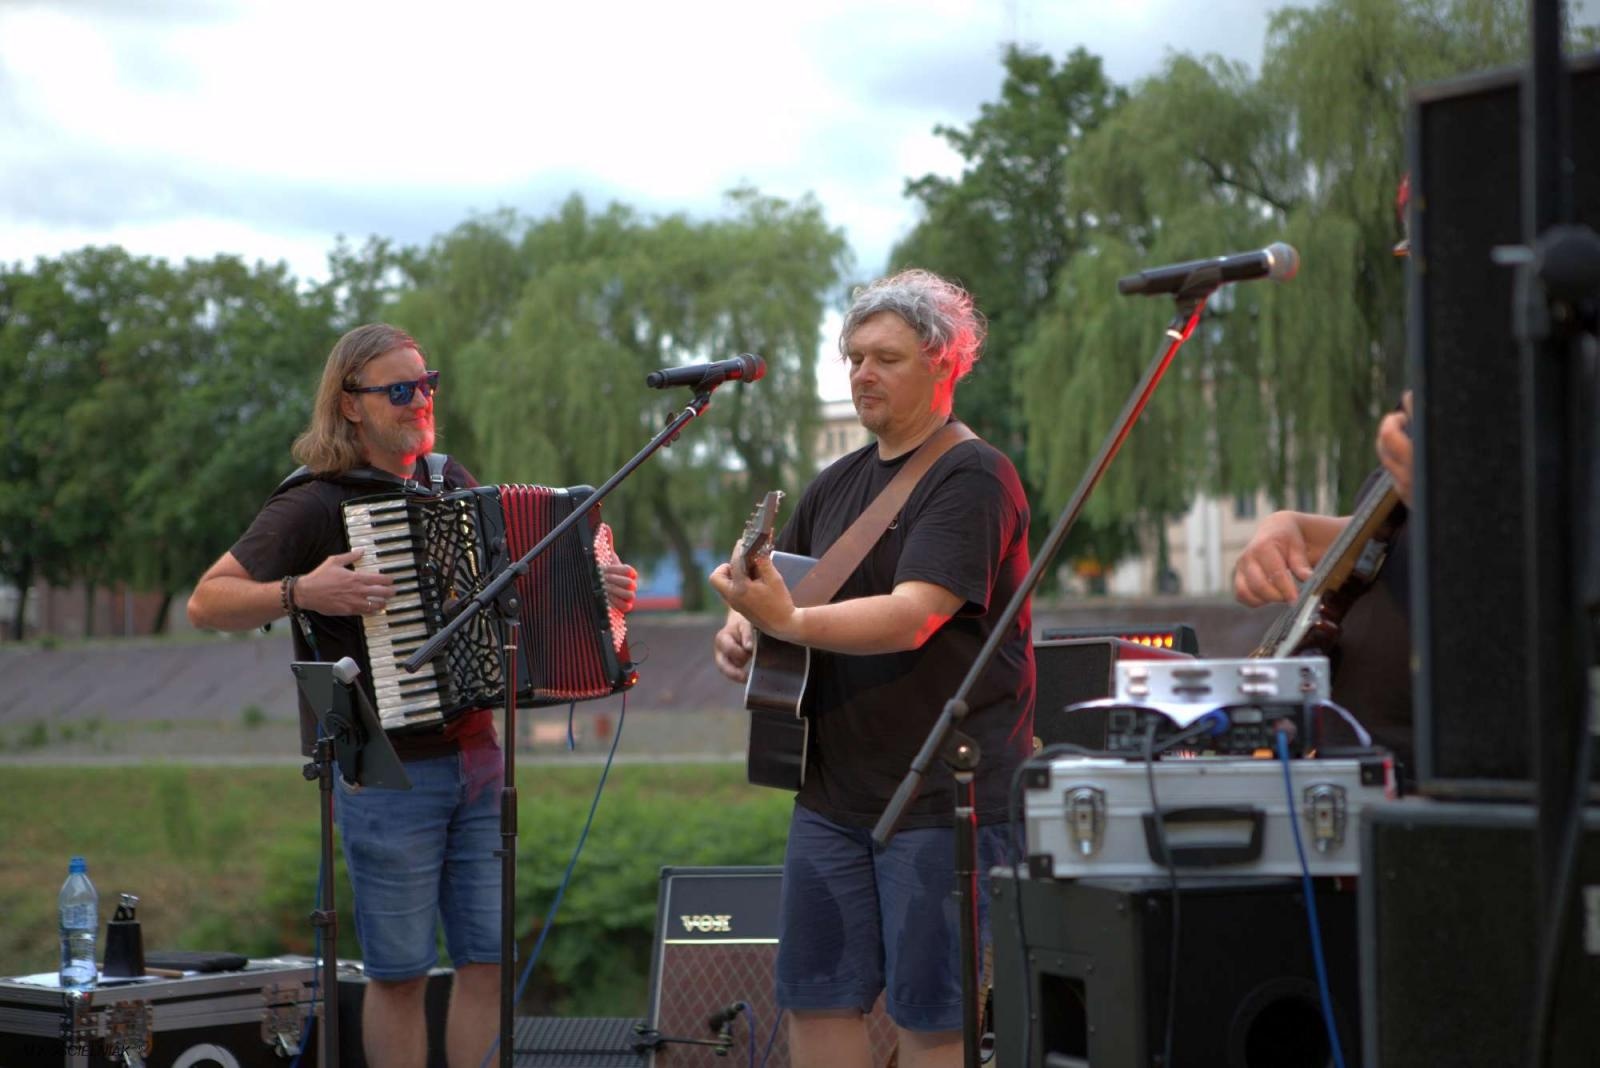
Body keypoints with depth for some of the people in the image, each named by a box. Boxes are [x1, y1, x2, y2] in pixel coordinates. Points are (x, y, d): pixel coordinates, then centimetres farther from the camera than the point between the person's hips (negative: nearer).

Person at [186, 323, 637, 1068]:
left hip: (474, 755, 6)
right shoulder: (312, 508, -8)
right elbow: (206, 603, -11)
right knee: (400, 971, 0)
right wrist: (301, 593, -26)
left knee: (491, 958, 6)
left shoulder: (454, 485, 12)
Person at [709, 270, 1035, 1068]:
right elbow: (770, 588, 23)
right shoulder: (837, 484, 15)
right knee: (817, 996, 9)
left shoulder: (972, 478, -11)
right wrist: (740, 629, -1)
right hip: (835, 792, 8)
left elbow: (911, 618, -23)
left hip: (946, 794, -8)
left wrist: (790, 624, -35)